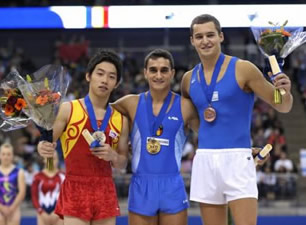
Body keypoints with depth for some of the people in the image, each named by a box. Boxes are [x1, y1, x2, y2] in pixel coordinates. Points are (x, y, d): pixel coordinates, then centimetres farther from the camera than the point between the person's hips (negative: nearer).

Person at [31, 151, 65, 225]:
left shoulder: (62, 176, 3)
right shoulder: (38, 177, 5)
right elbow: (34, 196, 4)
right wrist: (40, 211, -6)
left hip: (58, 215, -1)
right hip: (43, 214, 1)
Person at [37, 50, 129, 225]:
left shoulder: (120, 119, 9)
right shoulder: (68, 109, -1)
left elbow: (122, 164, 15)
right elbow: (47, 143, 0)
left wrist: (113, 156, -7)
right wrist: (43, 148, -23)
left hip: (106, 192, 4)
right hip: (75, 191, -4)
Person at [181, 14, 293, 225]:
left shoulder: (242, 69, -4)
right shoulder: (189, 79, 9)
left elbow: (283, 106, -3)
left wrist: (285, 91, -23)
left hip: (237, 159, -4)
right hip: (204, 160, 4)